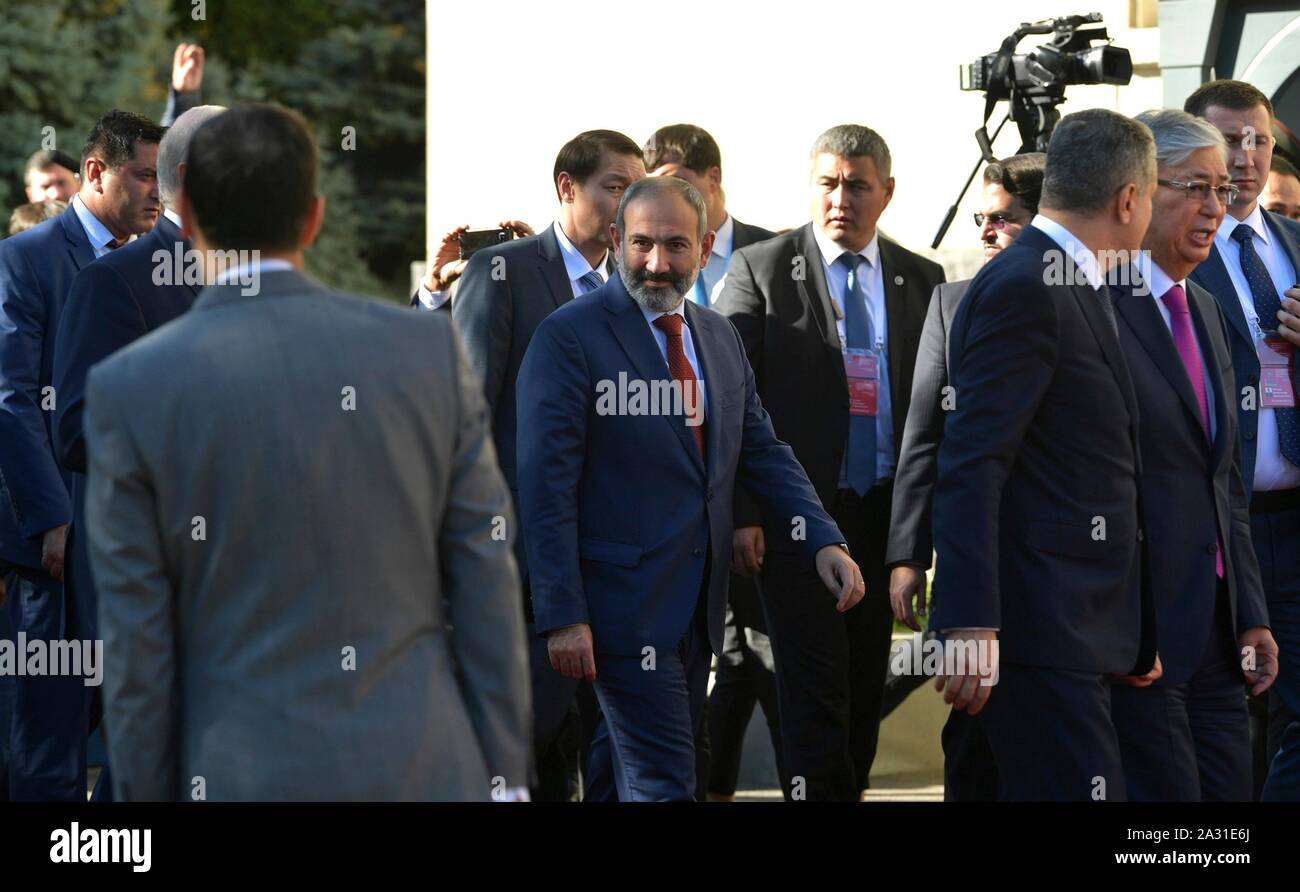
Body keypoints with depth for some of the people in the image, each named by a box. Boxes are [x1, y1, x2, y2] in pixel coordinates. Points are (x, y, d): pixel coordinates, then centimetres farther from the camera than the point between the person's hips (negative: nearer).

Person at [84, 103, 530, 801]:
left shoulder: (128, 390, -7)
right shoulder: (428, 349, -1)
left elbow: (135, 644, -5)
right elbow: (487, 588, 1)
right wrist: (504, 780, 8)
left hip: (249, 780, -1)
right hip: (426, 772, 2)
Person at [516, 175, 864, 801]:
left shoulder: (720, 338, 12)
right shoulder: (570, 337, -11)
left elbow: (762, 451, 17)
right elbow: (546, 485, -14)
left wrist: (824, 541, 1)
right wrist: (563, 616, -19)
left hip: (697, 606, 7)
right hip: (623, 606, -7)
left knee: (624, 767, 16)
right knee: (663, 783, -10)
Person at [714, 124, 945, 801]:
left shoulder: (921, 280, 10)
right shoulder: (759, 269, -1)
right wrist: (741, 513, -10)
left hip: (885, 511, 4)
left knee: (865, 686, 8)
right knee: (816, 686, -10)